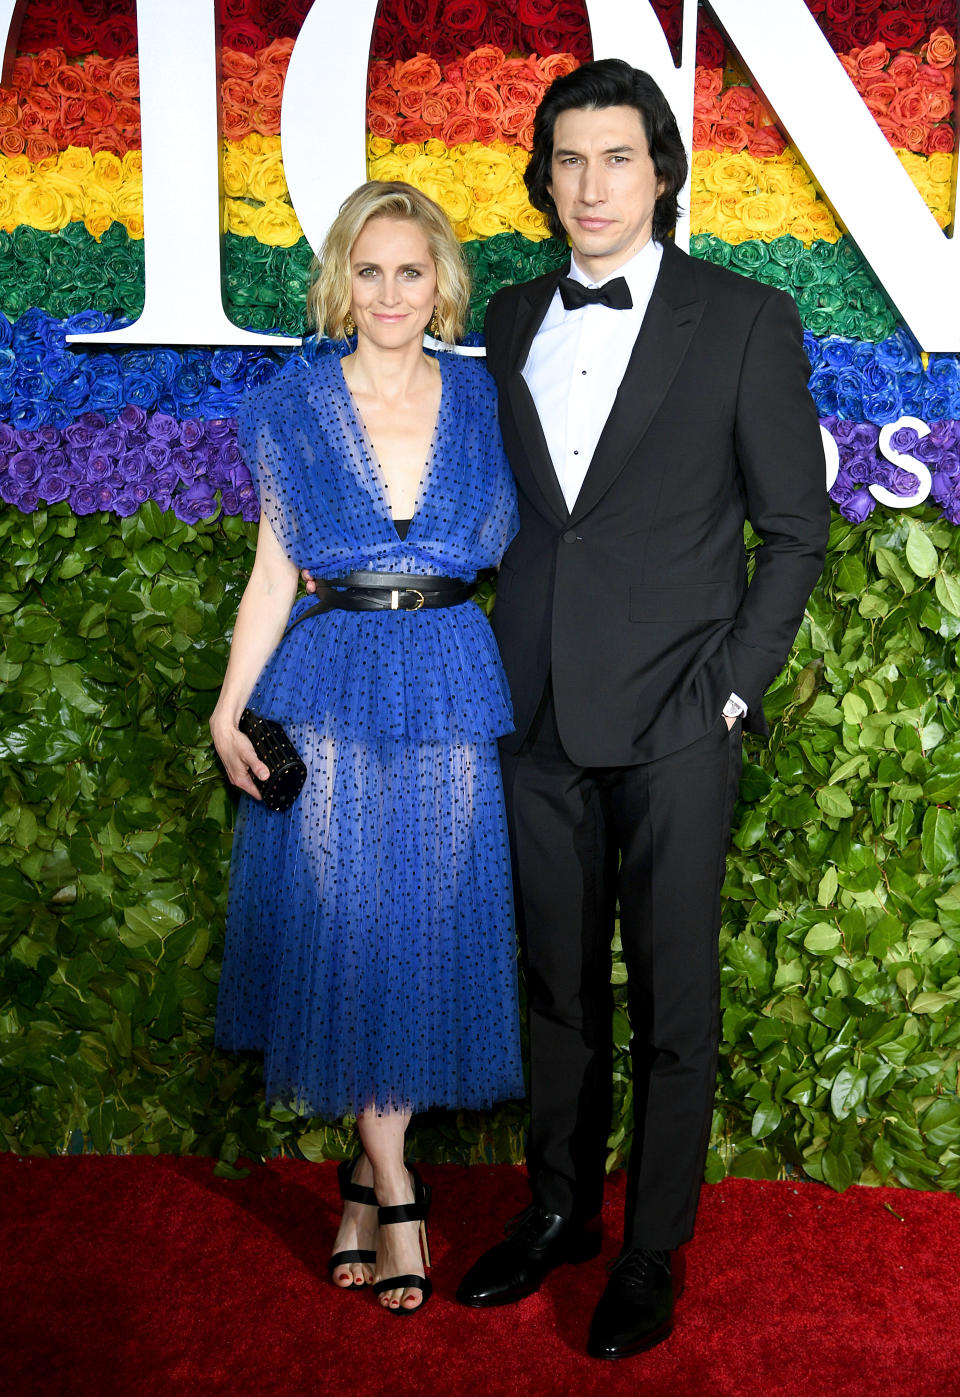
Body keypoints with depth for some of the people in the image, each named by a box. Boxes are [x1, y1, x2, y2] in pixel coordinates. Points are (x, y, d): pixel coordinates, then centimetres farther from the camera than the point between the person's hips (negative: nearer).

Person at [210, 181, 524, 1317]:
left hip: (454, 701, 1)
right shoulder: (291, 409, 3)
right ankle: (396, 1194, 17)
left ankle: (368, 1167, 24)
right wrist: (228, 711, -4)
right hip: (329, 701, -1)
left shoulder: (483, 402, 5)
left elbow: (510, 564, 8)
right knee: (342, 926, 2)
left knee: (426, 930, 5)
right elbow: (274, 577, 4)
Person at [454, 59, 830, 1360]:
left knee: (674, 999, 6)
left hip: (674, 722, -3)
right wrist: (505, 669, 7)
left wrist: (733, 690, -7)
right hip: (539, 716, 4)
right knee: (559, 982, 15)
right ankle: (559, 1206, 32)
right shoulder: (513, 320, 11)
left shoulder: (745, 321, -2)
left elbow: (795, 529, -1)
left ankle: (653, 1251, 23)